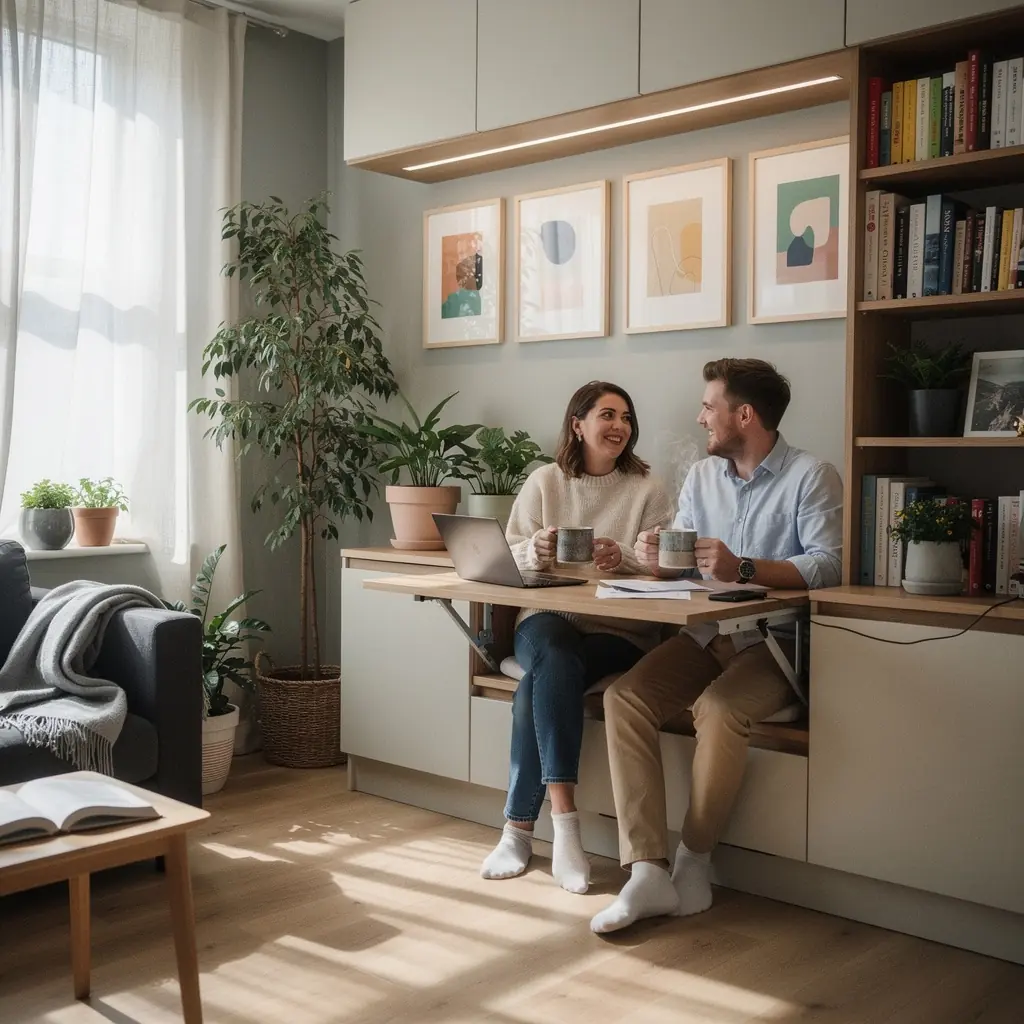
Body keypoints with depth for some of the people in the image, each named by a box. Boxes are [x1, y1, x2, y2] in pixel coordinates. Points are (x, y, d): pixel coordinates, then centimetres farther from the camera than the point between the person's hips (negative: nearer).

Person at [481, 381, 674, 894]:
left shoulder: (646, 489, 8)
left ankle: (519, 827, -21)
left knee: (538, 683, -30)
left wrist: (623, 558, -24)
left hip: (618, 630, -1)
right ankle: (564, 825, -33)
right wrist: (535, 551, -14)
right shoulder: (545, 481, 13)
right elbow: (510, 554, 9)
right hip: (548, 618, 2)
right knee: (556, 658, -35)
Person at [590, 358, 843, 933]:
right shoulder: (703, 475, 16)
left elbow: (828, 566, -18)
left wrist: (744, 568, -29)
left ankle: (696, 859, -11)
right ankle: (648, 871, -22)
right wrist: (657, 556, -9)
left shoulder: (811, 477, -5)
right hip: (706, 634, 6)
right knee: (625, 698, -20)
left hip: (774, 642, -6)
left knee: (719, 708, -34)